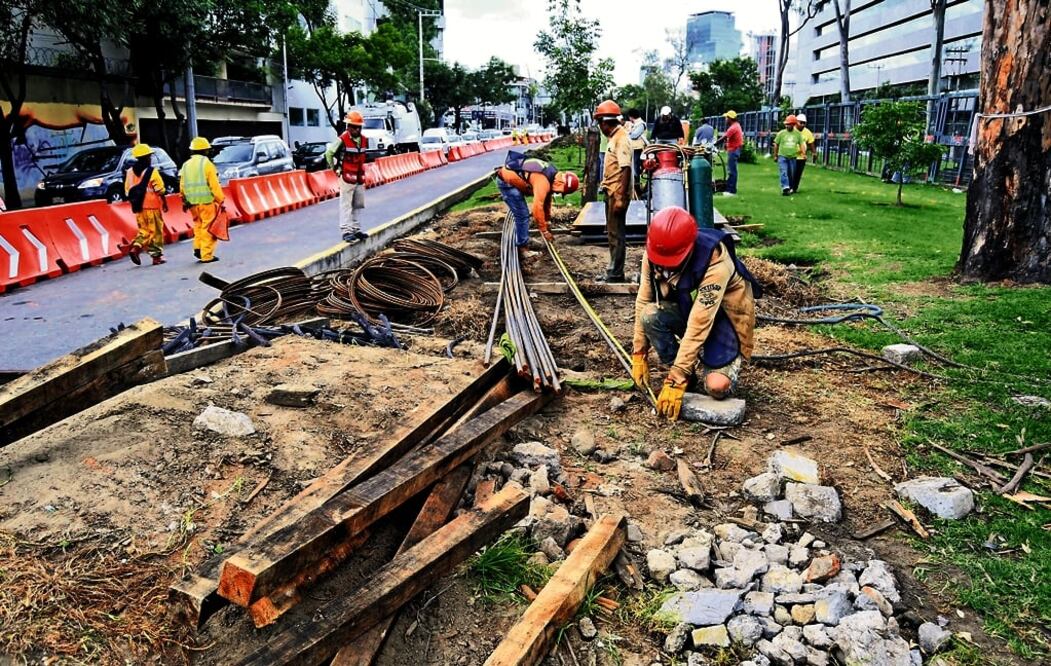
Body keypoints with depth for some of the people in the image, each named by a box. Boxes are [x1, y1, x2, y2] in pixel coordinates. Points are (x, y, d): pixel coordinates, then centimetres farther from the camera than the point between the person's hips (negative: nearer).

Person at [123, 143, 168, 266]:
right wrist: (165, 203, 1)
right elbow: (160, 190, -10)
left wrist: (134, 203, 20)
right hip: (152, 207, -5)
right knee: (156, 231, 3)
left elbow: (128, 191, 11)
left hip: (138, 208, 5)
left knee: (144, 231, 16)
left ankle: (135, 247, -6)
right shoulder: (152, 172, -9)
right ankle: (157, 255, 6)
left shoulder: (130, 172, 8)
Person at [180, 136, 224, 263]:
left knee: (198, 225, 23)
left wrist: (184, 202, 21)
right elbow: (214, 185, -11)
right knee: (208, 228, -1)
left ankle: (198, 248, 14)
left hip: (192, 203, 6)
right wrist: (221, 200, -6)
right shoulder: (206, 163, -7)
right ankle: (206, 255, 0)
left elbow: (182, 186, 13)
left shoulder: (185, 165, 11)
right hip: (207, 201, -6)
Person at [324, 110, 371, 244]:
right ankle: (346, 231, -5)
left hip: (360, 177, 7)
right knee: (346, 205, -6)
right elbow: (329, 153, -8)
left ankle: (356, 229, 22)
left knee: (357, 205, 13)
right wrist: (335, 169, -3)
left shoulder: (364, 140, 6)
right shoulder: (342, 140, -14)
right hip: (347, 177, -7)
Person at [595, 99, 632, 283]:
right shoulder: (613, 137, 13)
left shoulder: (621, 138, -16)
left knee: (616, 233, -3)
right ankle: (613, 269, 26)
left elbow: (626, 169, -23)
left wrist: (621, 198, -26)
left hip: (618, 194, -10)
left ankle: (616, 274, 4)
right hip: (611, 192, 10)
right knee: (612, 233, 16)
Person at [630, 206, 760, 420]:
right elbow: (643, 302, -10)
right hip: (688, 308, 6)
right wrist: (639, 354, -10)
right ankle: (686, 375, -5)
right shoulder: (653, 254, -19)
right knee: (650, 315, -26)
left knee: (716, 386, -27)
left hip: (724, 316, -5)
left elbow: (698, 326, -38)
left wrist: (675, 381, -38)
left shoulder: (714, 261, -36)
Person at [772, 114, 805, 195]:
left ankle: (790, 188, 24)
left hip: (793, 157, 2)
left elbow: (801, 144, 13)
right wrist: (775, 155, 7)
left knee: (791, 174, 10)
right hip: (782, 156, -2)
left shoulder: (798, 134, 4)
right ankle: (785, 187, -25)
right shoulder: (781, 133, -2)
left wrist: (801, 150, -6)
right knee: (784, 173, -17)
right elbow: (776, 144, 6)